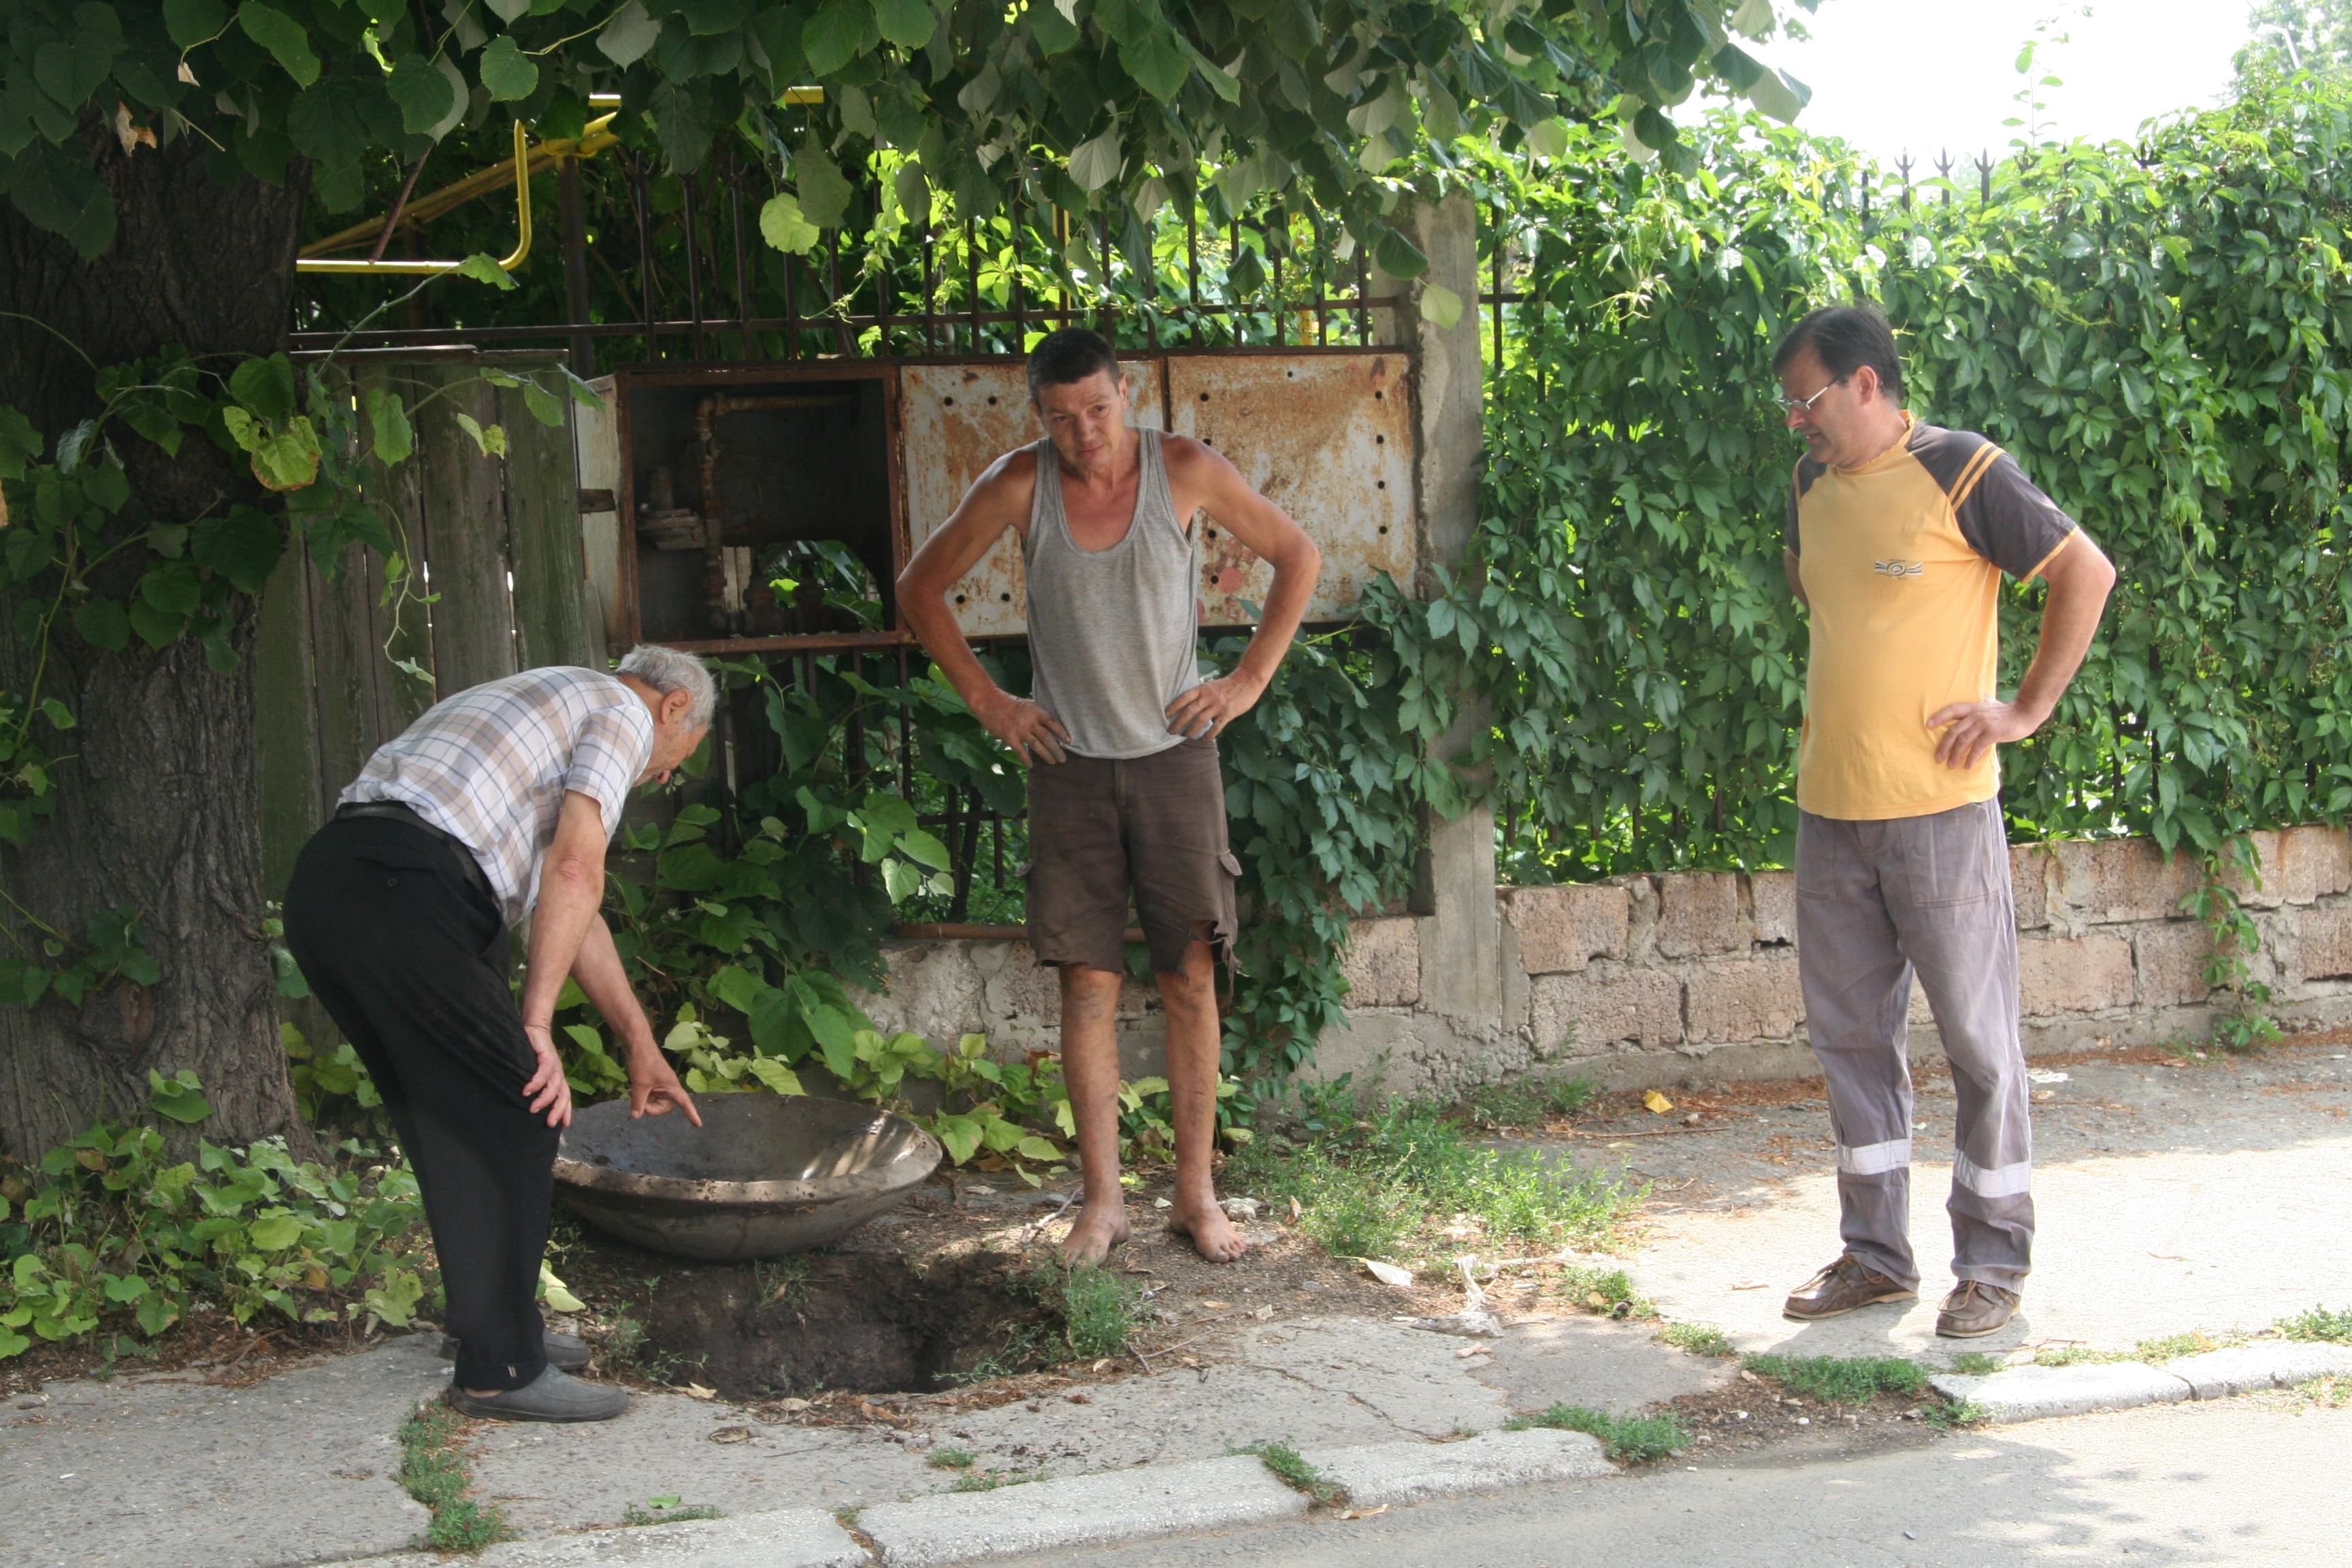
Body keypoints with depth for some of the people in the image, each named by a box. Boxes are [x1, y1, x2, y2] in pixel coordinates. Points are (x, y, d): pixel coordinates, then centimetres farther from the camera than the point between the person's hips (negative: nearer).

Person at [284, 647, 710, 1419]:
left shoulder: (553, 703, 36)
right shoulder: (623, 712, 8)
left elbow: (568, 910, 41)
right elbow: (574, 872, -9)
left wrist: (642, 1048, 44)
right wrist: (537, 1025, -8)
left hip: (321, 890, 10)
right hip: (401, 897, -10)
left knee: (449, 1123, 20)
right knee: (519, 1117, -2)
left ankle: (492, 1323, 30)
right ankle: (500, 1369, 2)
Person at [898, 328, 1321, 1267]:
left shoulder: (1184, 471, -7)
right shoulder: (1020, 486, -6)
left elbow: (1297, 556, 6)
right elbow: (920, 588, 7)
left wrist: (1250, 680, 0)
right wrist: (986, 700, 2)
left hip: (1174, 755, 0)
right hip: (1071, 763, 0)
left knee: (1191, 979, 0)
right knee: (1088, 984, -1)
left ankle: (1196, 1194, 9)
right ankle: (1103, 1200, 7)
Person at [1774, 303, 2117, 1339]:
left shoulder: (1962, 472, -9)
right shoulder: (1813, 485, 11)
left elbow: (2087, 572, -8)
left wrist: (2029, 708, -9)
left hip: (1938, 807, -7)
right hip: (1829, 811, 7)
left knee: (1977, 1038, 1)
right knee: (1848, 1034, 11)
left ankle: (1993, 1264, 11)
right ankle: (1875, 1253, 22)